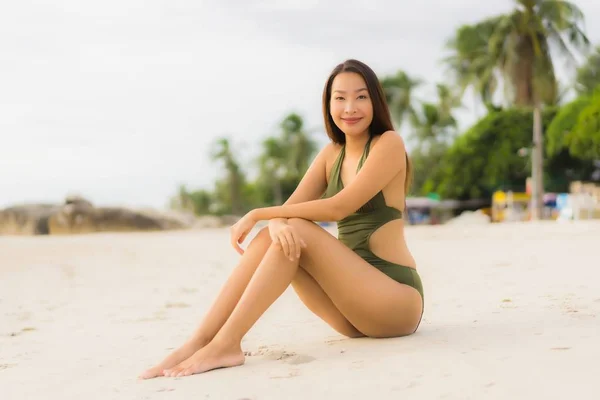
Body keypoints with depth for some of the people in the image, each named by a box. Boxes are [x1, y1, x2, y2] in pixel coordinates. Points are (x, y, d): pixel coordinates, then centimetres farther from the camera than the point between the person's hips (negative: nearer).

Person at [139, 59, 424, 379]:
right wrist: (276, 223, -24)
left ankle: (226, 343, -28)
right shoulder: (332, 153, 13)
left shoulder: (389, 143, -7)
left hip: (396, 297, -6)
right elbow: (288, 209, 1)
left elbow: (338, 207, -18)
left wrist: (258, 214, -15)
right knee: (274, 236, -14)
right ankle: (200, 340, -21)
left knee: (299, 232, -24)